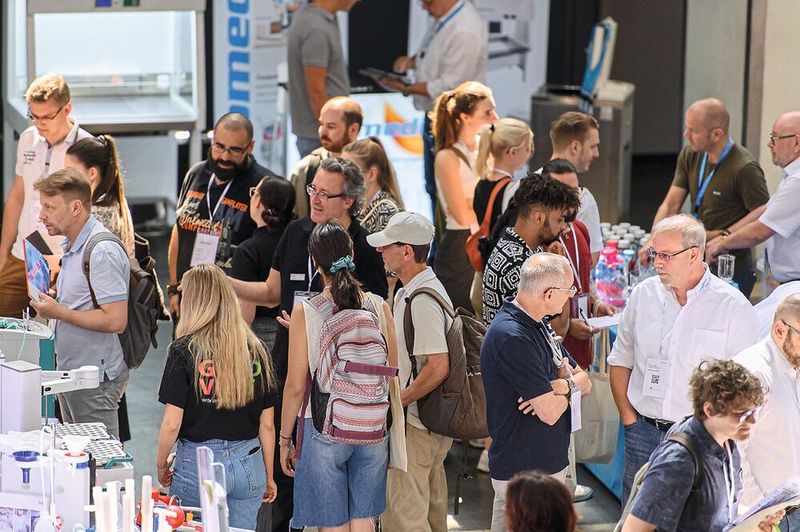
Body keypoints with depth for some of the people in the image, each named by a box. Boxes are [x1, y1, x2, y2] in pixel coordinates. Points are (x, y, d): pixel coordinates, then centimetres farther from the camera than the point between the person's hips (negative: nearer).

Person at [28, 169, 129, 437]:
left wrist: (59, 312, -18)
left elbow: (115, 321, -25)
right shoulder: (72, 246, 13)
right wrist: (51, 299, 8)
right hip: (71, 374, 10)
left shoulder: (102, 251, -19)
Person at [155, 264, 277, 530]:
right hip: (249, 463, 4)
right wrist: (268, 476, 18)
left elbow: (171, 424, -10)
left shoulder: (184, 350, -9)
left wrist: (161, 466, 7)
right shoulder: (256, 350, 2)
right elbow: (267, 425, 7)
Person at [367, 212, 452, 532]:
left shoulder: (423, 299, -22)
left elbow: (438, 367, -26)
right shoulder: (410, 291, 11)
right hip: (434, 421, 11)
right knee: (431, 503, 20)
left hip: (415, 422, -11)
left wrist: (397, 402, -19)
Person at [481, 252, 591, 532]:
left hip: (550, 464, 10)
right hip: (523, 472, -10)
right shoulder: (512, 337, -22)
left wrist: (562, 385, -11)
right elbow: (550, 413, -23)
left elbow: (585, 382, 13)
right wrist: (569, 386, 0)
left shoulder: (538, 326, 11)